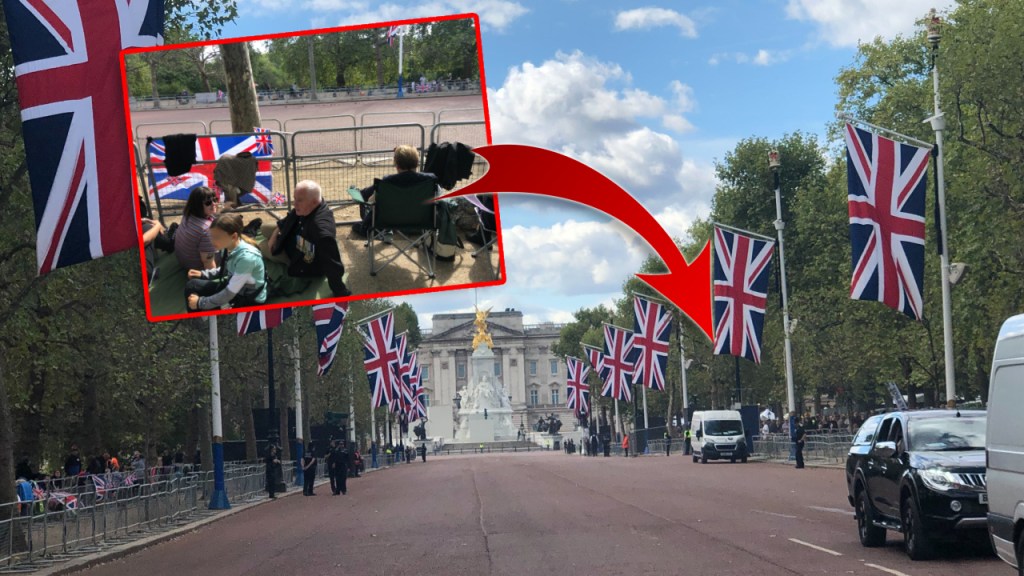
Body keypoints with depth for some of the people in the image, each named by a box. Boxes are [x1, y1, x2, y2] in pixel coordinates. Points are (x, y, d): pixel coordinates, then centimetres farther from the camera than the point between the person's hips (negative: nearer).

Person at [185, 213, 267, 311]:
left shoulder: (247, 257, -34)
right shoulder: (230, 246, -12)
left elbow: (229, 294, -27)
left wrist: (201, 302, -19)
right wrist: (203, 274, 3)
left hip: (251, 301, -8)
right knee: (191, 286, 5)